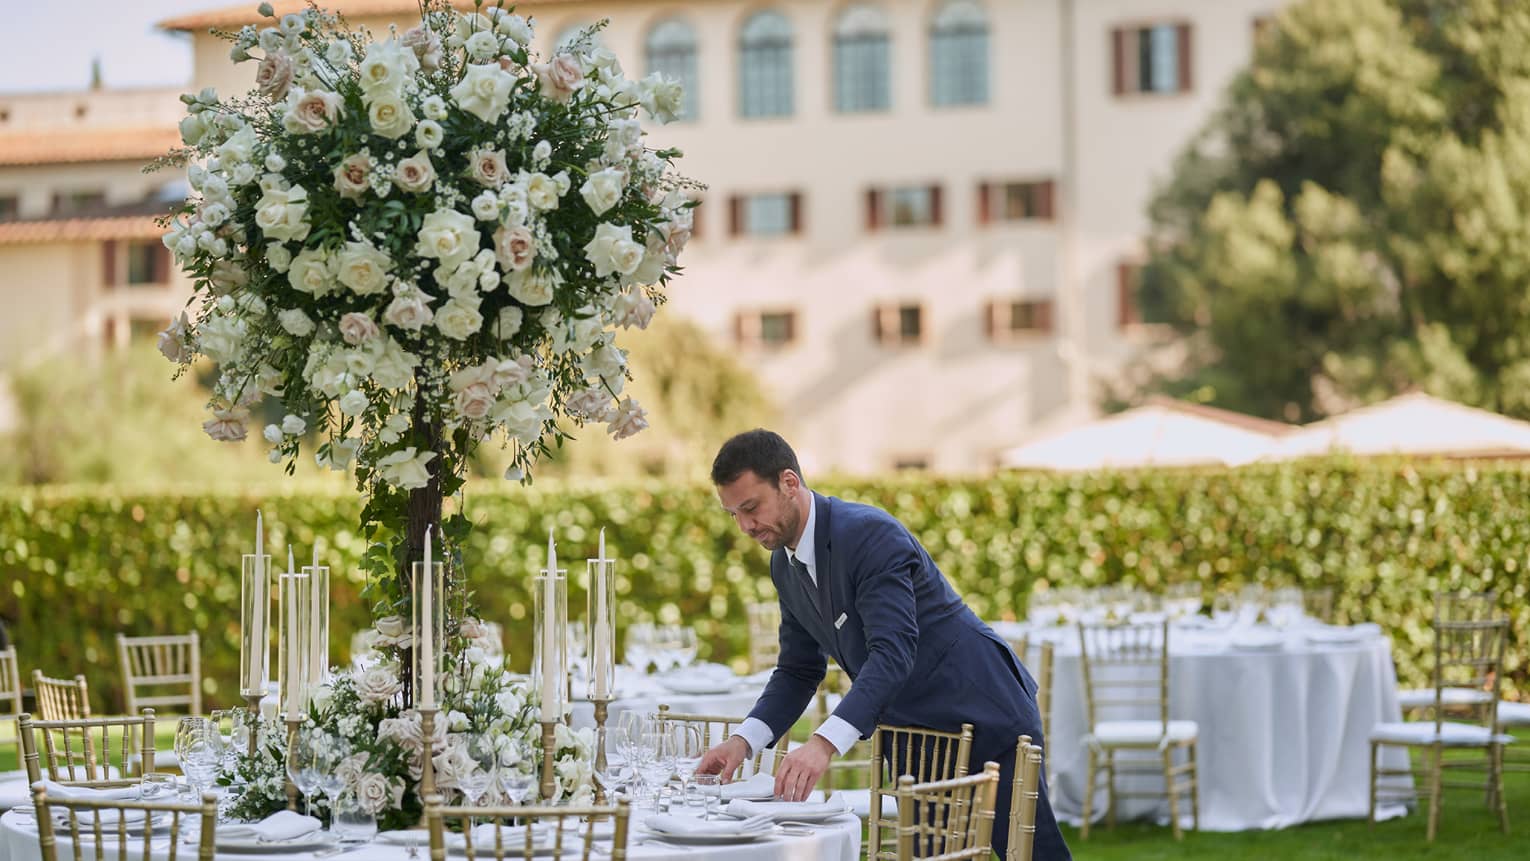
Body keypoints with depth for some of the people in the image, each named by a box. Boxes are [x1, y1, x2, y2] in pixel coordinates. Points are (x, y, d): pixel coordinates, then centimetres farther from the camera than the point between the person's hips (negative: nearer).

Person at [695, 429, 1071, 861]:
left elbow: (893, 652, -34)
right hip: (914, 739, 8)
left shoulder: (871, 534, -24)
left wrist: (824, 744, -44)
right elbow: (798, 671, 8)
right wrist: (743, 740, -9)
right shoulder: (784, 565, 4)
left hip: (984, 719, -8)